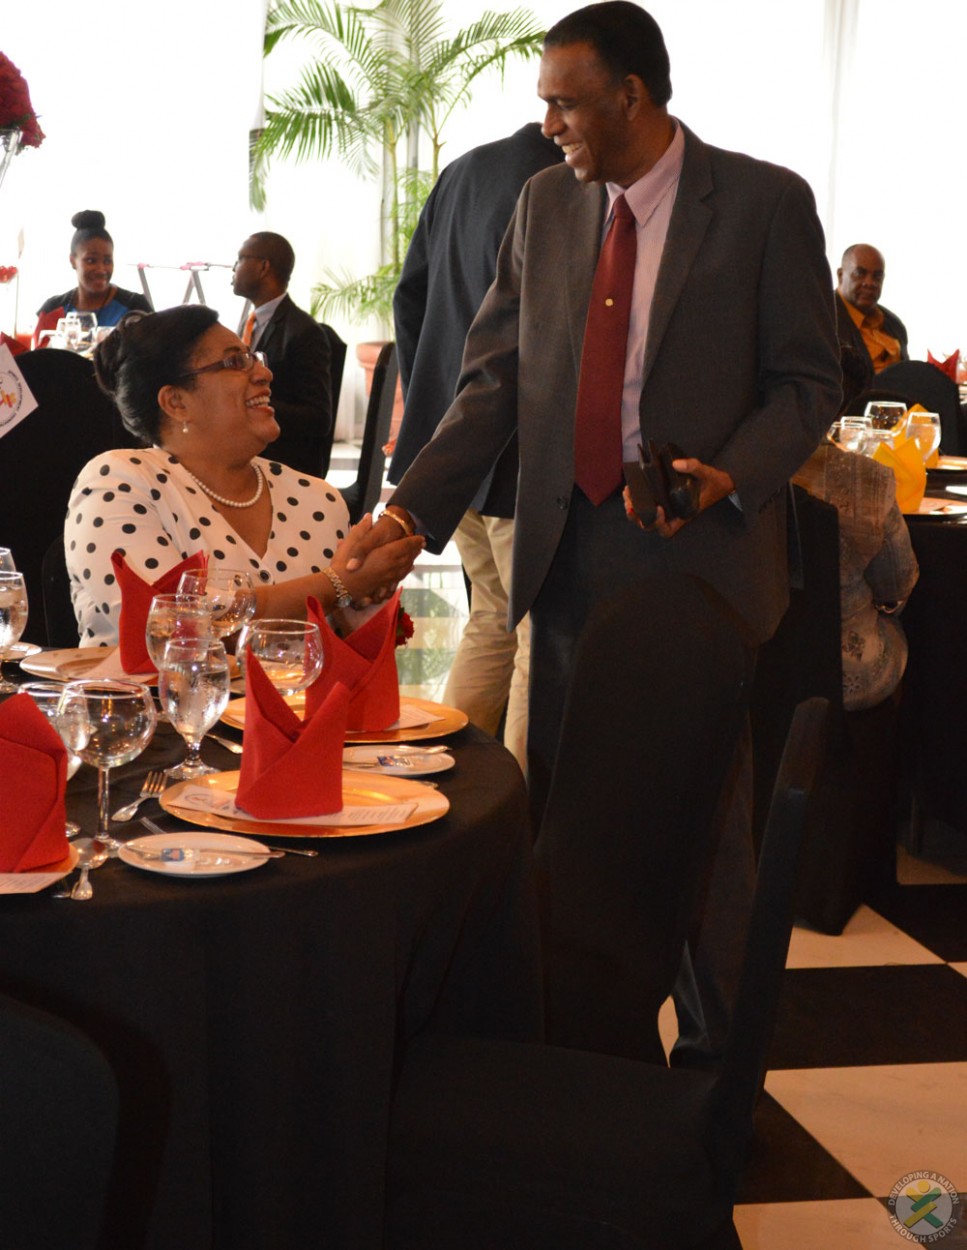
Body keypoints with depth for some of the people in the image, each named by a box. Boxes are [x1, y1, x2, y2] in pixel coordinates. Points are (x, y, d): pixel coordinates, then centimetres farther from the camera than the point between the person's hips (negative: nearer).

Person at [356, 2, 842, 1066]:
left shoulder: (766, 202, -4)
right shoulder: (544, 203, 9)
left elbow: (809, 381, -1)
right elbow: (495, 378, 6)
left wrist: (729, 476, -19)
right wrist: (409, 510, -6)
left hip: (701, 551, -4)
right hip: (569, 550, 4)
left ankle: (717, 1057, 23)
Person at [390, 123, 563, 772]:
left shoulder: (464, 171, 12)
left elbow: (410, 295, 17)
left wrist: (427, 408, 21)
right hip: (518, 458, -9)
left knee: (495, 619, 19)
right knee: (543, 633, -2)